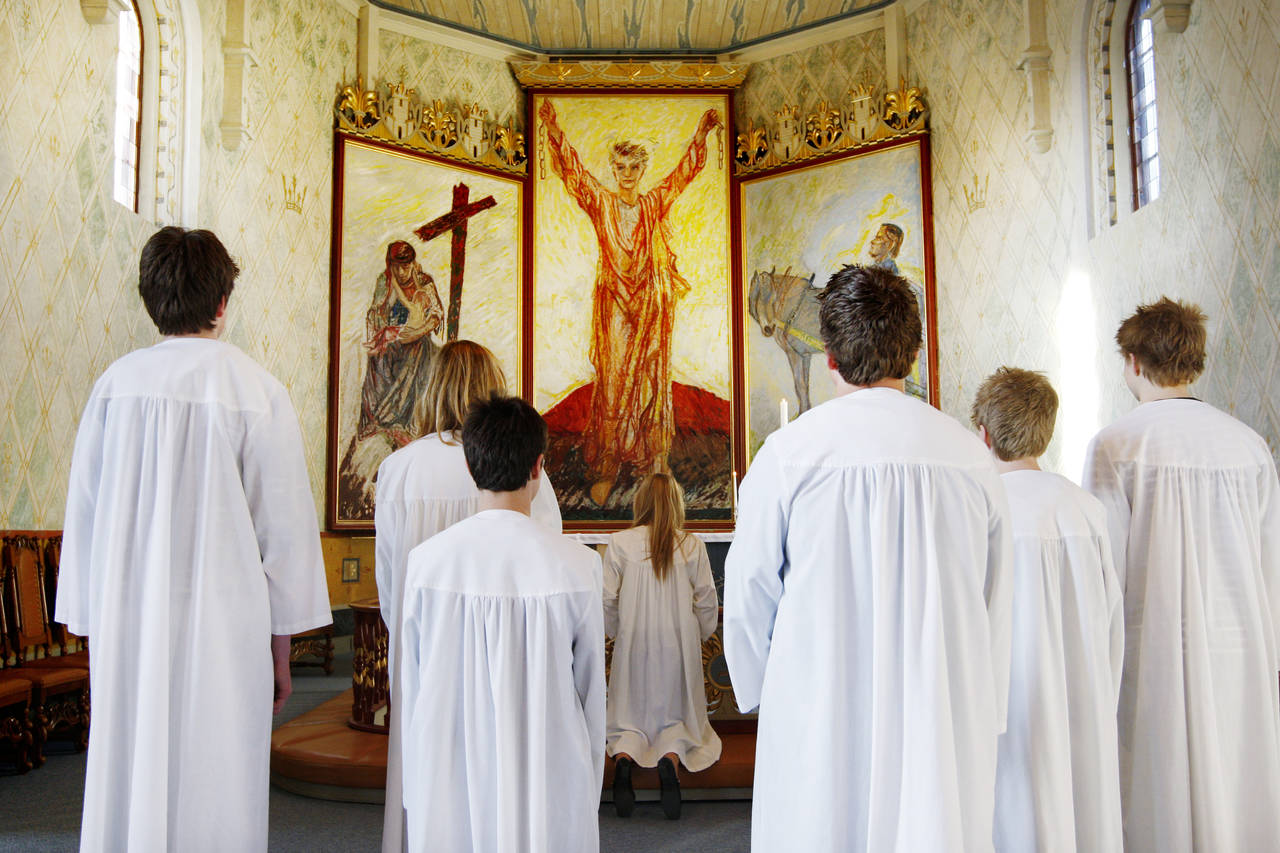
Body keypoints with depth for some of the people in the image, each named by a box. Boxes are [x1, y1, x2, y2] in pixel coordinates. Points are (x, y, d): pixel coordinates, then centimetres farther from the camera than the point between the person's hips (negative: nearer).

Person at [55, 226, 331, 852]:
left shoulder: (116, 383, 0)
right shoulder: (255, 391, -10)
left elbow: (84, 514, 6)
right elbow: (282, 526, -7)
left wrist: (91, 628, 16)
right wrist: (281, 646, 3)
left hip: (124, 626, 4)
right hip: (221, 625, -3)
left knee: (124, 786, 15)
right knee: (212, 799, 8)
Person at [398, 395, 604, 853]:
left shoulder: (426, 560, -9)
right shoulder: (576, 565, -14)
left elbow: (411, 688, 1)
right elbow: (590, 691, -4)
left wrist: (418, 791, 15)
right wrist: (589, 790, 11)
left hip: (449, 790, 2)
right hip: (547, 787, -1)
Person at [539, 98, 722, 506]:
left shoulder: (656, 203, 9)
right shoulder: (600, 202, 5)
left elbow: (685, 170, 7)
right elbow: (570, 167, -2)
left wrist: (702, 133, -4)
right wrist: (553, 128, -13)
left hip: (651, 303, 2)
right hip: (613, 303, -1)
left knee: (651, 377, 3)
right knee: (612, 379, -4)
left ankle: (652, 464, 10)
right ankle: (605, 469, 0)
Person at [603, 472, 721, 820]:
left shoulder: (619, 542, -6)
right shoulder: (692, 545, -4)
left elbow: (608, 600, -3)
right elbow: (707, 600, 1)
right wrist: (699, 635, 18)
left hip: (633, 643, 0)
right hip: (679, 643, 0)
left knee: (629, 715, 14)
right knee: (677, 714, 14)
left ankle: (623, 757, -17)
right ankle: (670, 757, -16)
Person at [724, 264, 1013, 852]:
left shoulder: (789, 453, -10)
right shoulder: (971, 456, -1)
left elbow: (748, 595, -2)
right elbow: (995, 602, 7)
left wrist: (762, 694, 15)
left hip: (821, 714, -3)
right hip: (947, 718, 3)